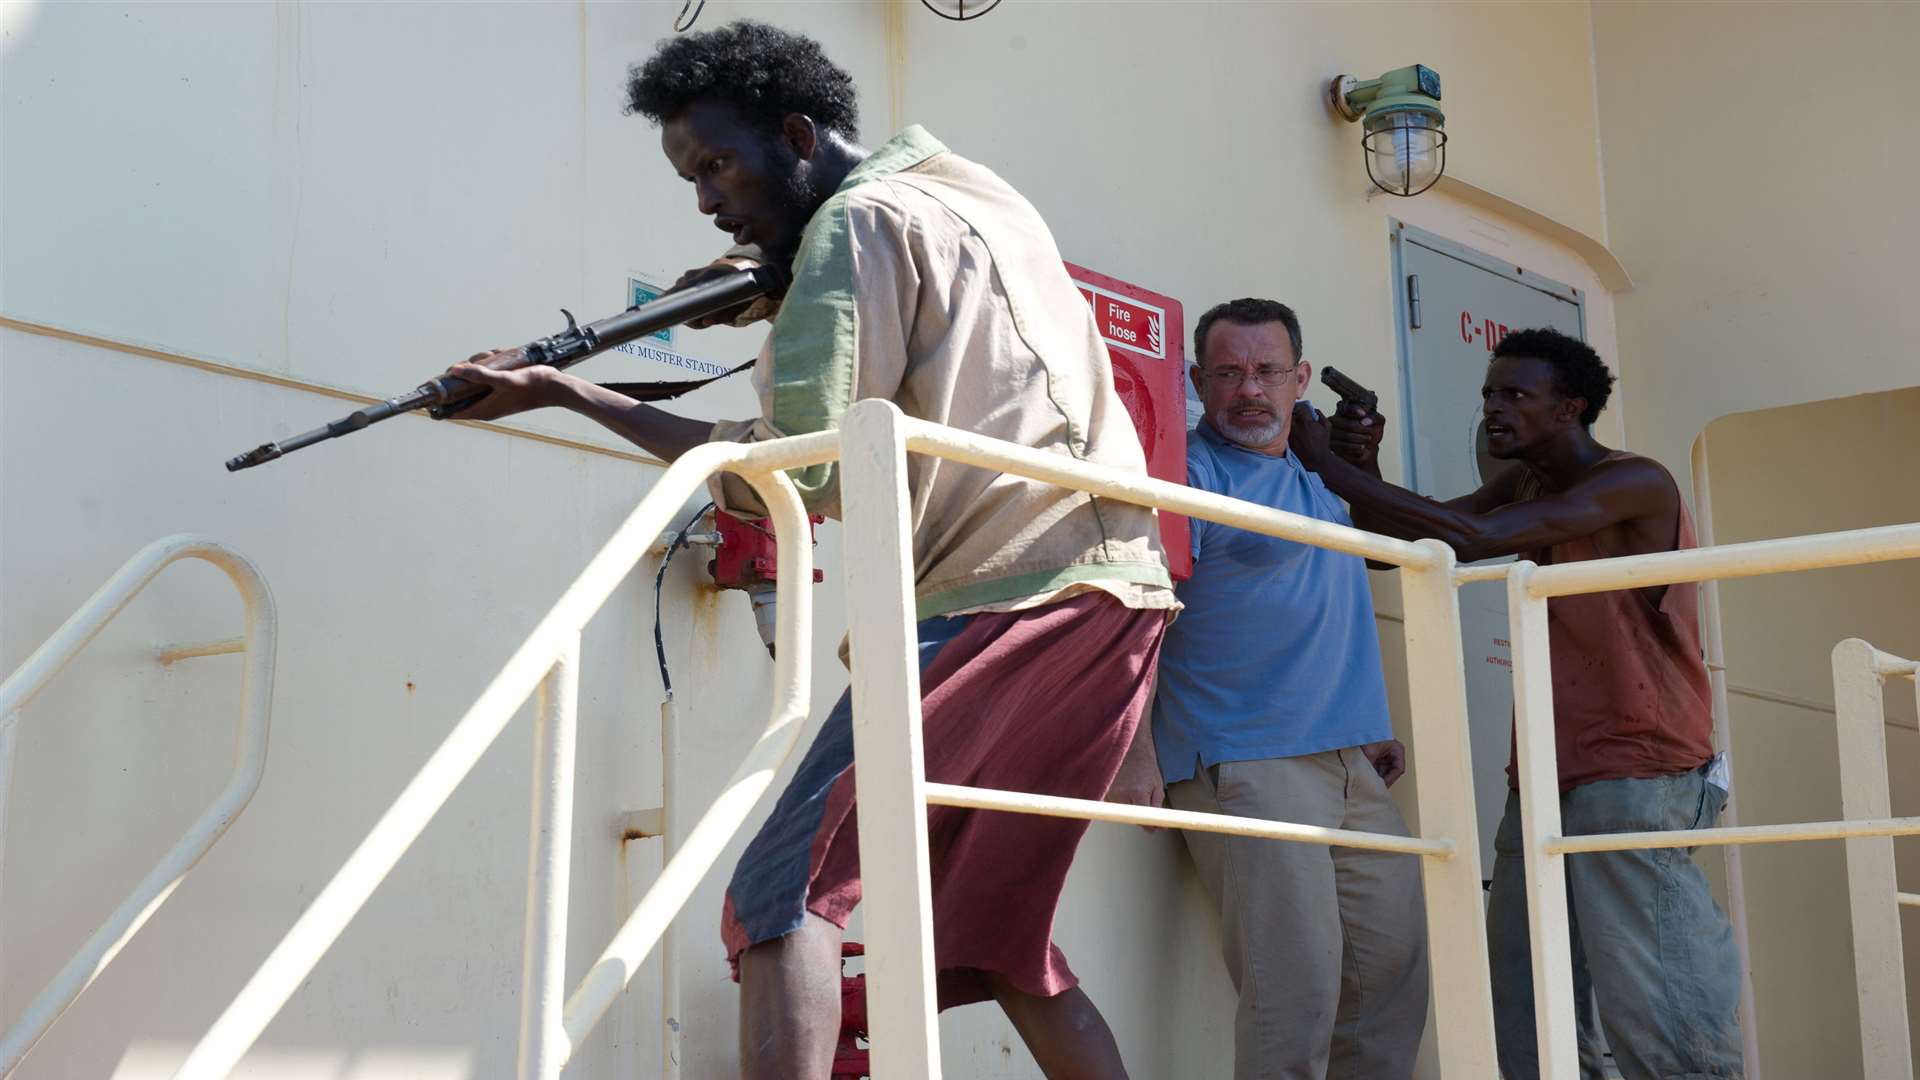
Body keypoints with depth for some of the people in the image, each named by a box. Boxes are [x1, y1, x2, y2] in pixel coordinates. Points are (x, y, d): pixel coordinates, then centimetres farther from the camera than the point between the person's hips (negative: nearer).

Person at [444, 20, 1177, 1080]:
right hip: (1116, 592, 10)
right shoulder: (969, 194, 23)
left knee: (787, 891, -12)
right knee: (990, 928, 16)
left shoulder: (858, 222, -5)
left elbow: (796, 472, -13)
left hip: (1004, 603, -9)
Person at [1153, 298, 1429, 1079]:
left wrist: (1374, 726, 24)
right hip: (1248, 766, -8)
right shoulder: (1192, 473, -6)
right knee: (1297, 990, -14)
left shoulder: (1317, 481, 19)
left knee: (1395, 971, 6)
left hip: (1349, 766, 8)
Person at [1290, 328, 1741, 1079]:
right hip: (1544, 780, 7)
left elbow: (1468, 537, -19)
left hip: (1634, 776, -7)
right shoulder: (1524, 485, 16)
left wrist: (1326, 463, -15)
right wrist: (1363, 466, -4)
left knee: (1656, 1018, -13)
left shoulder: (1635, 484, -9)